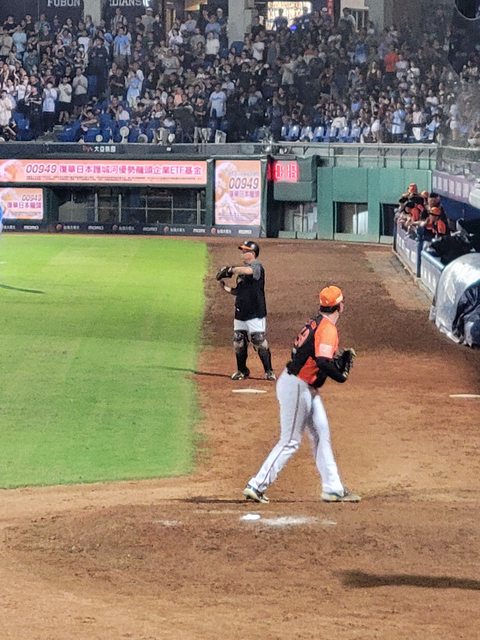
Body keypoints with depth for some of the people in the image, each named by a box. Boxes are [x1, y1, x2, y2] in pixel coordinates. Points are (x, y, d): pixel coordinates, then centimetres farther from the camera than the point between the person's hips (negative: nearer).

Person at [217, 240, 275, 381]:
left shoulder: (256, 265, -9)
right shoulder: (242, 268, 16)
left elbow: (248, 271, -35)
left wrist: (230, 270, -24)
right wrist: (226, 288, 5)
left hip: (255, 314, -8)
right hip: (240, 313, 8)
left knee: (260, 343, -8)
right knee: (239, 343, 11)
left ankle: (269, 371, 2)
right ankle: (242, 371, 25)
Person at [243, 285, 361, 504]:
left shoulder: (316, 323, 10)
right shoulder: (328, 329, -19)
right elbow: (323, 362, -32)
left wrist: (341, 359, 5)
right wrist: (341, 376, -15)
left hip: (306, 387, 10)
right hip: (296, 387, -10)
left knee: (321, 434, 13)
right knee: (290, 442, -4)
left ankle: (333, 488, 18)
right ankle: (257, 486, -3)